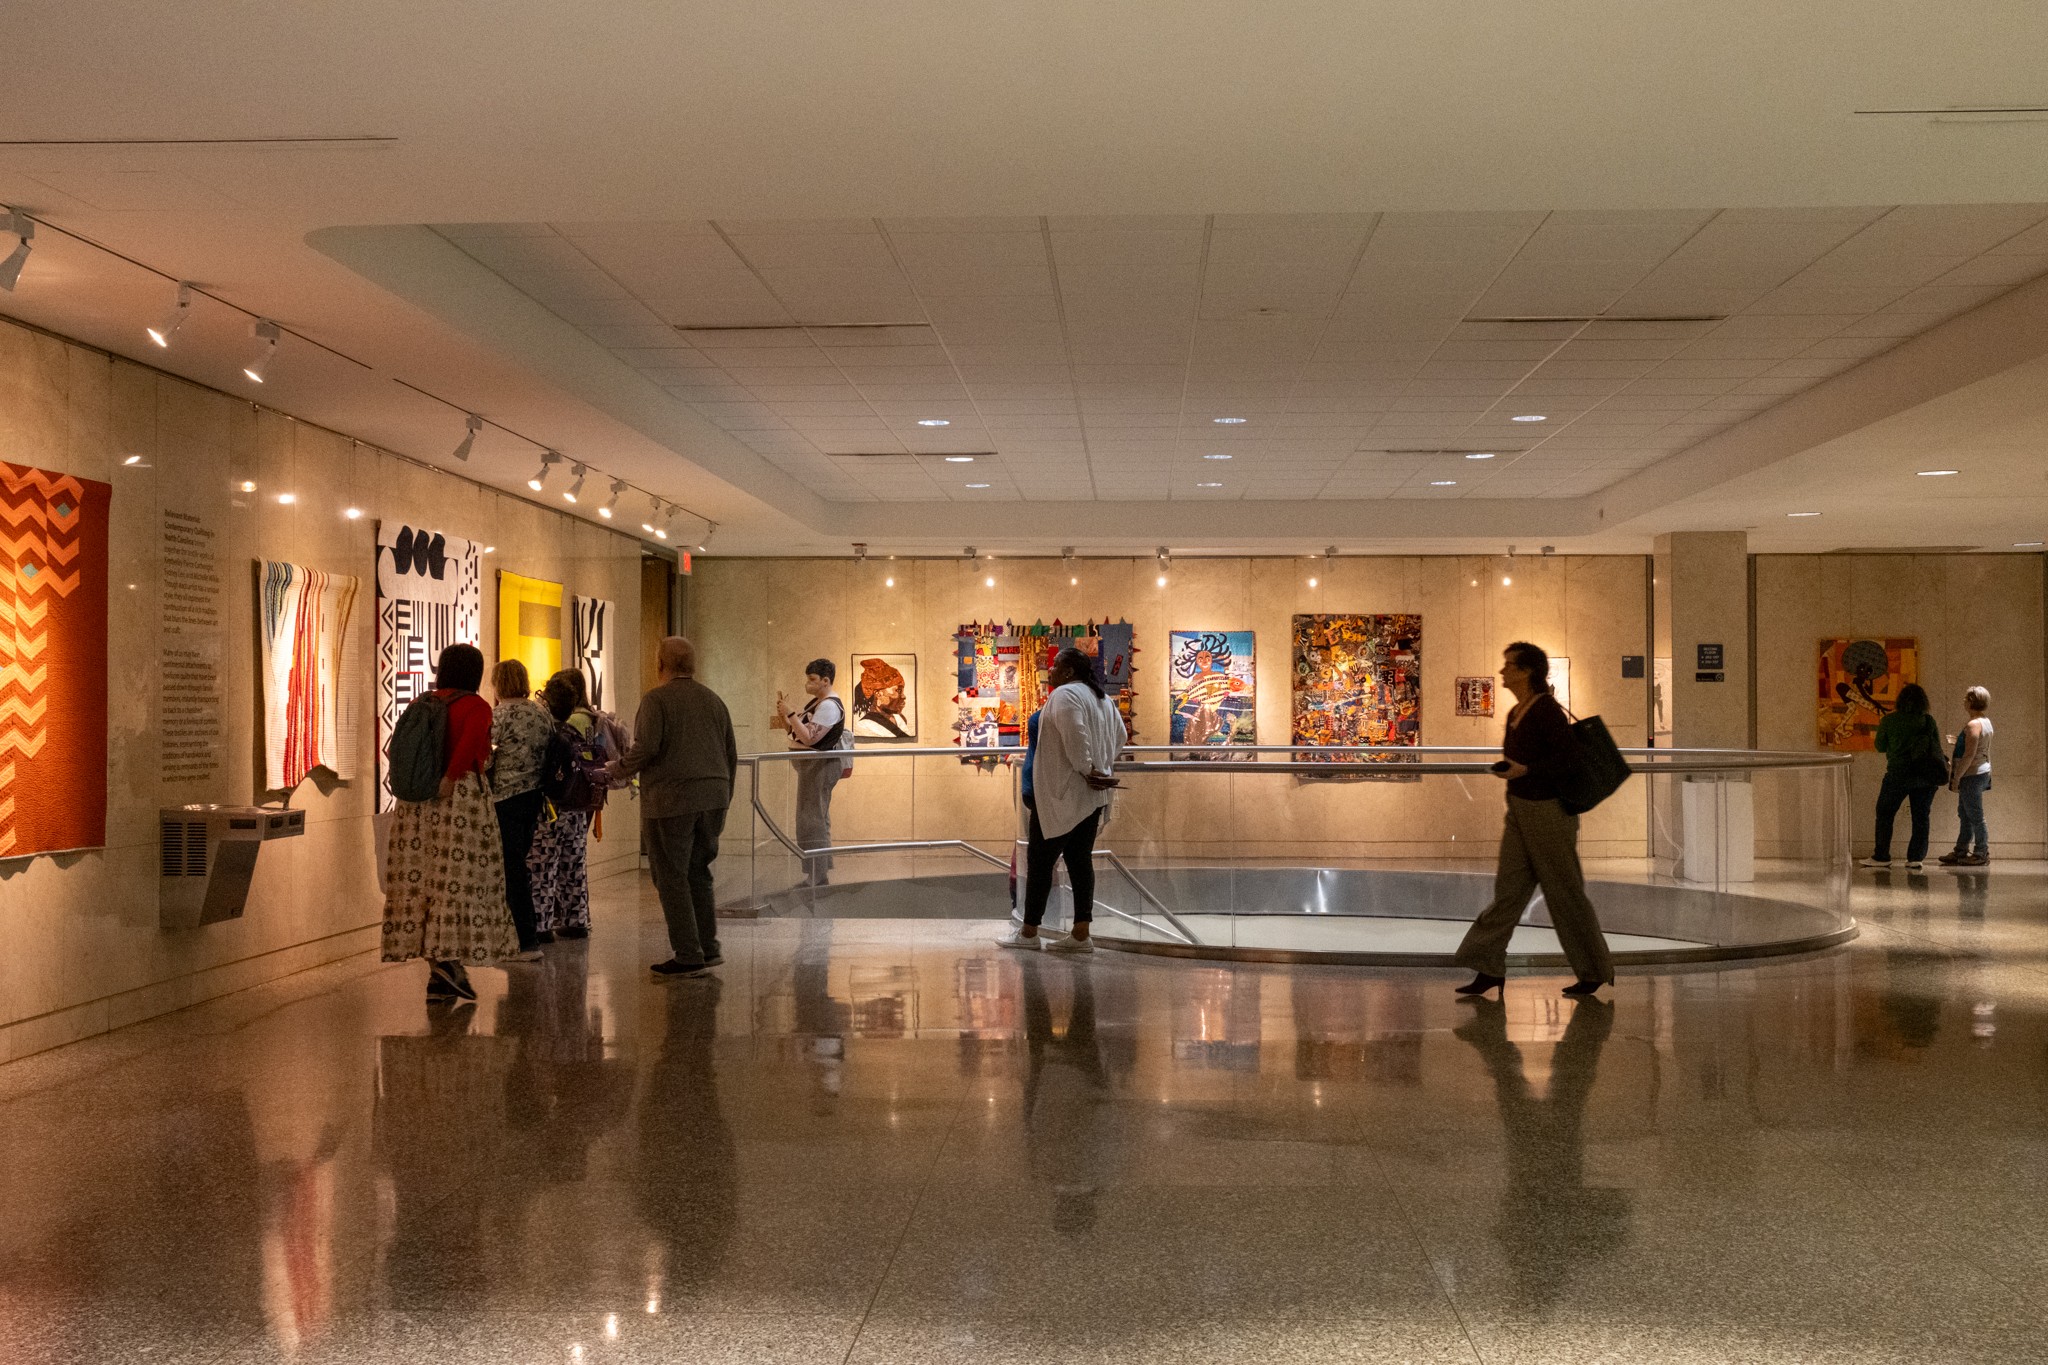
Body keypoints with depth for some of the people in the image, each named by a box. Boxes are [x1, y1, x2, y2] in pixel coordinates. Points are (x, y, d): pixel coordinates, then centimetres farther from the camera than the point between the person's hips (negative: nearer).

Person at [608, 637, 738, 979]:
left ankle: (688, 957, 1)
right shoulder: (714, 700, 13)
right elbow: (731, 756, 15)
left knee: (672, 877, 1)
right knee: (698, 873, 17)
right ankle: (708, 948, 17)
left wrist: (618, 770, 0)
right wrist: (722, 802, 23)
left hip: (671, 800, -6)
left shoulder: (656, 699, -6)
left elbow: (646, 748, -18)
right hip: (711, 799, 6)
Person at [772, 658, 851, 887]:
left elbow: (809, 738, -23)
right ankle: (819, 877, 24)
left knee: (812, 822, -11)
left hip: (820, 766, -11)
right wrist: (784, 722, -1)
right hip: (812, 765, 11)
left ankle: (817, 879, -10)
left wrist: (789, 714, -22)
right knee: (818, 821, 16)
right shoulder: (817, 702, 15)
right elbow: (801, 731, 15)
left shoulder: (829, 706, -17)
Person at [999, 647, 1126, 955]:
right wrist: (1100, 768, 13)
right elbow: (1120, 738, 18)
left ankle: (1029, 932, 6)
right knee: (1080, 859, 7)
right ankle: (1080, 935, 3)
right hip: (1093, 795, 9)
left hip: (1061, 794, -9)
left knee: (1040, 858, 0)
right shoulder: (1102, 698, 16)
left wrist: (1086, 769, -14)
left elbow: (1075, 737, -23)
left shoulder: (1064, 694, -12)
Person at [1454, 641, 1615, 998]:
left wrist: (1525, 770, -24)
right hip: (1520, 810, 9)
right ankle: (1490, 968, 5)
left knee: (1565, 893, 1)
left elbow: (1569, 755, -21)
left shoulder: (1546, 710, -15)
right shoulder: (1515, 714, 11)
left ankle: (1597, 972, 15)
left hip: (1548, 811, -9)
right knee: (1508, 888, 5)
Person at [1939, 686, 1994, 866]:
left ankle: (1981, 854, 5)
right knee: (1964, 814, 15)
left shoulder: (1973, 725, -19)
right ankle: (1961, 852, 20)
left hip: (1972, 775, -10)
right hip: (1982, 772, 10)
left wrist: (1957, 777, -20)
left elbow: (1969, 754, -23)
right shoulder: (1986, 722, 11)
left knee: (1975, 816, -2)